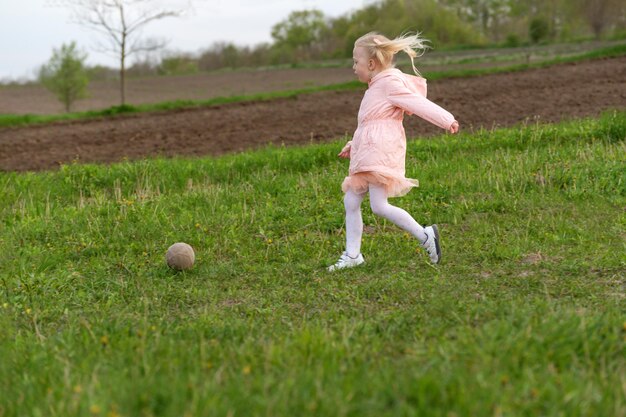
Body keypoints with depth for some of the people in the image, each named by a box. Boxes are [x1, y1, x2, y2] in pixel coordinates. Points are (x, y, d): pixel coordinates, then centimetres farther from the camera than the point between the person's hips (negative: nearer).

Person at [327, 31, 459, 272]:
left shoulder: (390, 83, -6)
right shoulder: (376, 88, 24)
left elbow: (418, 103, -16)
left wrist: (446, 120, -22)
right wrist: (353, 144, 36)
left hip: (381, 153, -10)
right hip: (367, 154, 10)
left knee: (379, 206, -17)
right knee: (350, 202, 8)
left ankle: (425, 236, -8)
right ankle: (352, 255, 13)